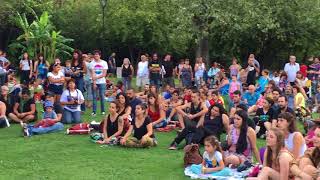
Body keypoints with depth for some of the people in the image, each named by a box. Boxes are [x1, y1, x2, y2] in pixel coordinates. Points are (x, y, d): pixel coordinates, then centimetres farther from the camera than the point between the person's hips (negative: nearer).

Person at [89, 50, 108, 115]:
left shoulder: (104, 63, 2)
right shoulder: (92, 63, 2)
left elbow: (104, 74, -3)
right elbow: (92, 74, -4)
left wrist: (96, 77, -15)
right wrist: (94, 83, -13)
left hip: (102, 82, 0)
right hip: (94, 82, 0)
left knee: (102, 96, 1)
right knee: (94, 97, 0)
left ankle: (103, 111, 11)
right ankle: (94, 111, 5)